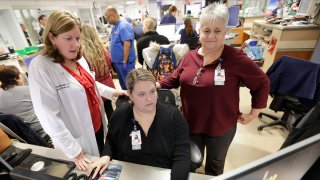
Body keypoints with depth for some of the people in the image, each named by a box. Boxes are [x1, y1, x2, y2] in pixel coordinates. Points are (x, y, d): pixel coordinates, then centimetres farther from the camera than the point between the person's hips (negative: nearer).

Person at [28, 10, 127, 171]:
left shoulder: (79, 59, 0)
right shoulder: (40, 67, -21)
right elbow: (49, 117, -22)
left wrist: (113, 92, 4)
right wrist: (74, 152, -19)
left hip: (98, 126, 6)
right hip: (79, 140, -5)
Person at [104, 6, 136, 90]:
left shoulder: (124, 25, -16)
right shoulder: (115, 26, 12)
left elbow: (127, 44, -23)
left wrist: (124, 61, -22)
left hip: (124, 61, -9)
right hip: (117, 61, 9)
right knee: (122, 82, 20)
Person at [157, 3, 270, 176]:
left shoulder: (236, 59, -18)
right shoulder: (189, 56, -6)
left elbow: (262, 83, -7)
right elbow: (174, 79, 3)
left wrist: (254, 113, -6)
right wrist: (155, 86, -11)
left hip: (221, 126, -2)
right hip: (191, 123, 3)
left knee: (215, 166, 27)